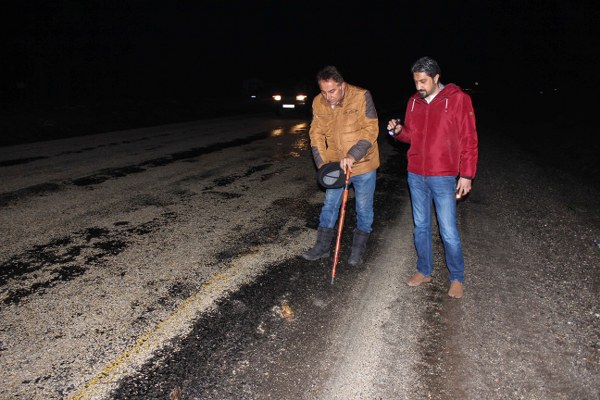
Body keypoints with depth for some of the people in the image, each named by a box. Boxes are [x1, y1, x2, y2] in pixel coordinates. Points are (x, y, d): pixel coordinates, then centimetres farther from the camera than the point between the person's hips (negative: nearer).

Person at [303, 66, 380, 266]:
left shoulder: (362, 97, -18)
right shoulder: (318, 103, -5)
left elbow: (370, 130, -21)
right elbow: (317, 134, 1)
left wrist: (352, 156, -31)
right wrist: (322, 164, -8)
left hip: (363, 163, -3)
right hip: (335, 165, 4)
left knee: (363, 208, 8)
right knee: (329, 205, 12)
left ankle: (359, 249, 26)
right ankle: (323, 246, 27)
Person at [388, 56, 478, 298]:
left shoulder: (457, 99, -8)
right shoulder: (414, 101, 8)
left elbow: (469, 139, -8)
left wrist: (466, 174, -12)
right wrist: (398, 131, -5)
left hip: (443, 177, -5)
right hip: (416, 175, 5)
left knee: (448, 231, 0)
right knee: (421, 226, 14)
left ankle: (457, 278, 19)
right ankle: (424, 271, 30)